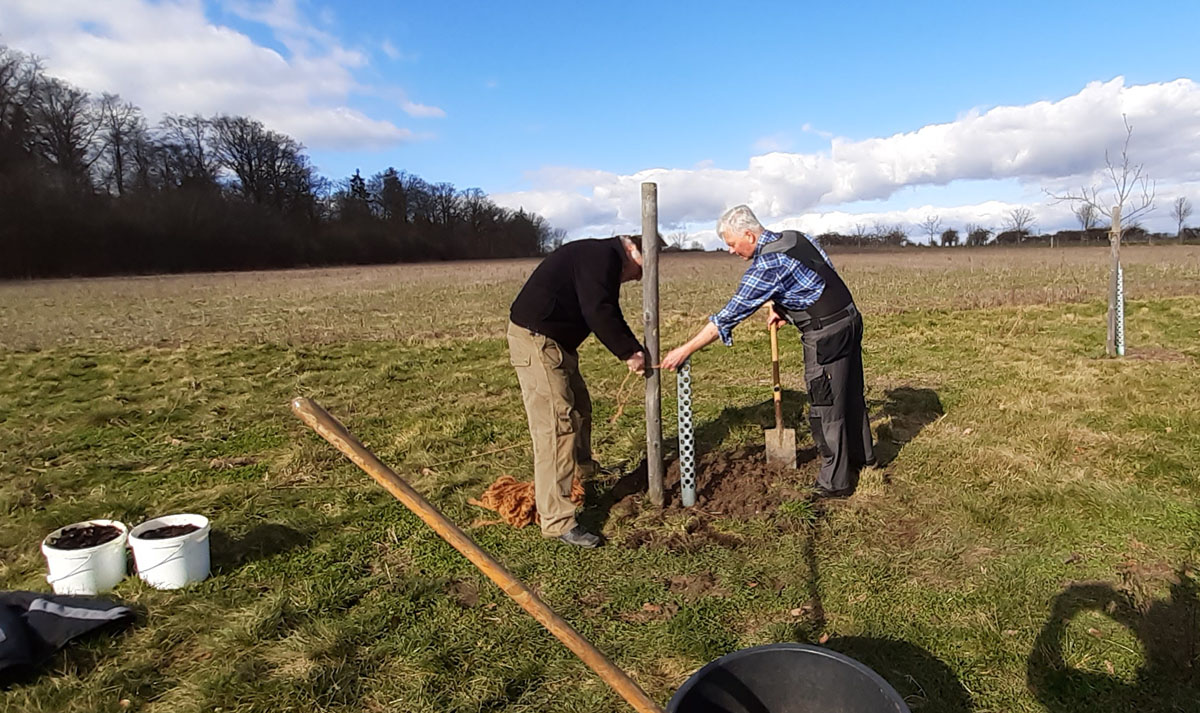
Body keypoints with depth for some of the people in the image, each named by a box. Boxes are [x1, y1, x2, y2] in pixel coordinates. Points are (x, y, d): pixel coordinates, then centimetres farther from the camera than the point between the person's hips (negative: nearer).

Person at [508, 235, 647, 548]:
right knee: (556, 423, -13)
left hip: (555, 341, 11)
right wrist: (628, 353, -16)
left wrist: (635, 349, 7)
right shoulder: (602, 255, -15)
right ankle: (557, 520, -10)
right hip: (535, 338, -11)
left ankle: (583, 469, 49)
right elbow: (598, 313, -25)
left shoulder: (604, 260, 18)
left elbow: (610, 314, 20)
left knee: (579, 407, 25)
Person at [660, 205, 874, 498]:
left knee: (825, 408, 1)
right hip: (850, 319, 9)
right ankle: (861, 455, 42)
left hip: (826, 335, -9)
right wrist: (782, 308, 10)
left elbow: (731, 314, -19)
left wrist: (686, 350, -14)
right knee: (849, 394, 23)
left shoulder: (766, 265, -20)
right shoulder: (795, 237, 6)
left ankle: (835, 482, 11)